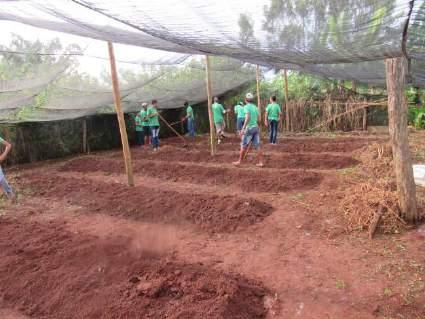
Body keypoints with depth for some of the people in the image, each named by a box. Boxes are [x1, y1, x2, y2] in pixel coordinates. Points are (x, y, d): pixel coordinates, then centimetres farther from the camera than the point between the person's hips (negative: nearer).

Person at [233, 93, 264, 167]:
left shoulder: (246, 106, -8)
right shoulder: (255, 107, 12)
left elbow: (247, 117, -21)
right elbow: (258, 118, 14)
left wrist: (243, 128, -23)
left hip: (249, 128, -6)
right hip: (256, 127, 6)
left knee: (244, 146, 4)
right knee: (257, 146, 5)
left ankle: (239, 161, 13)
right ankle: (260, 162, 4)